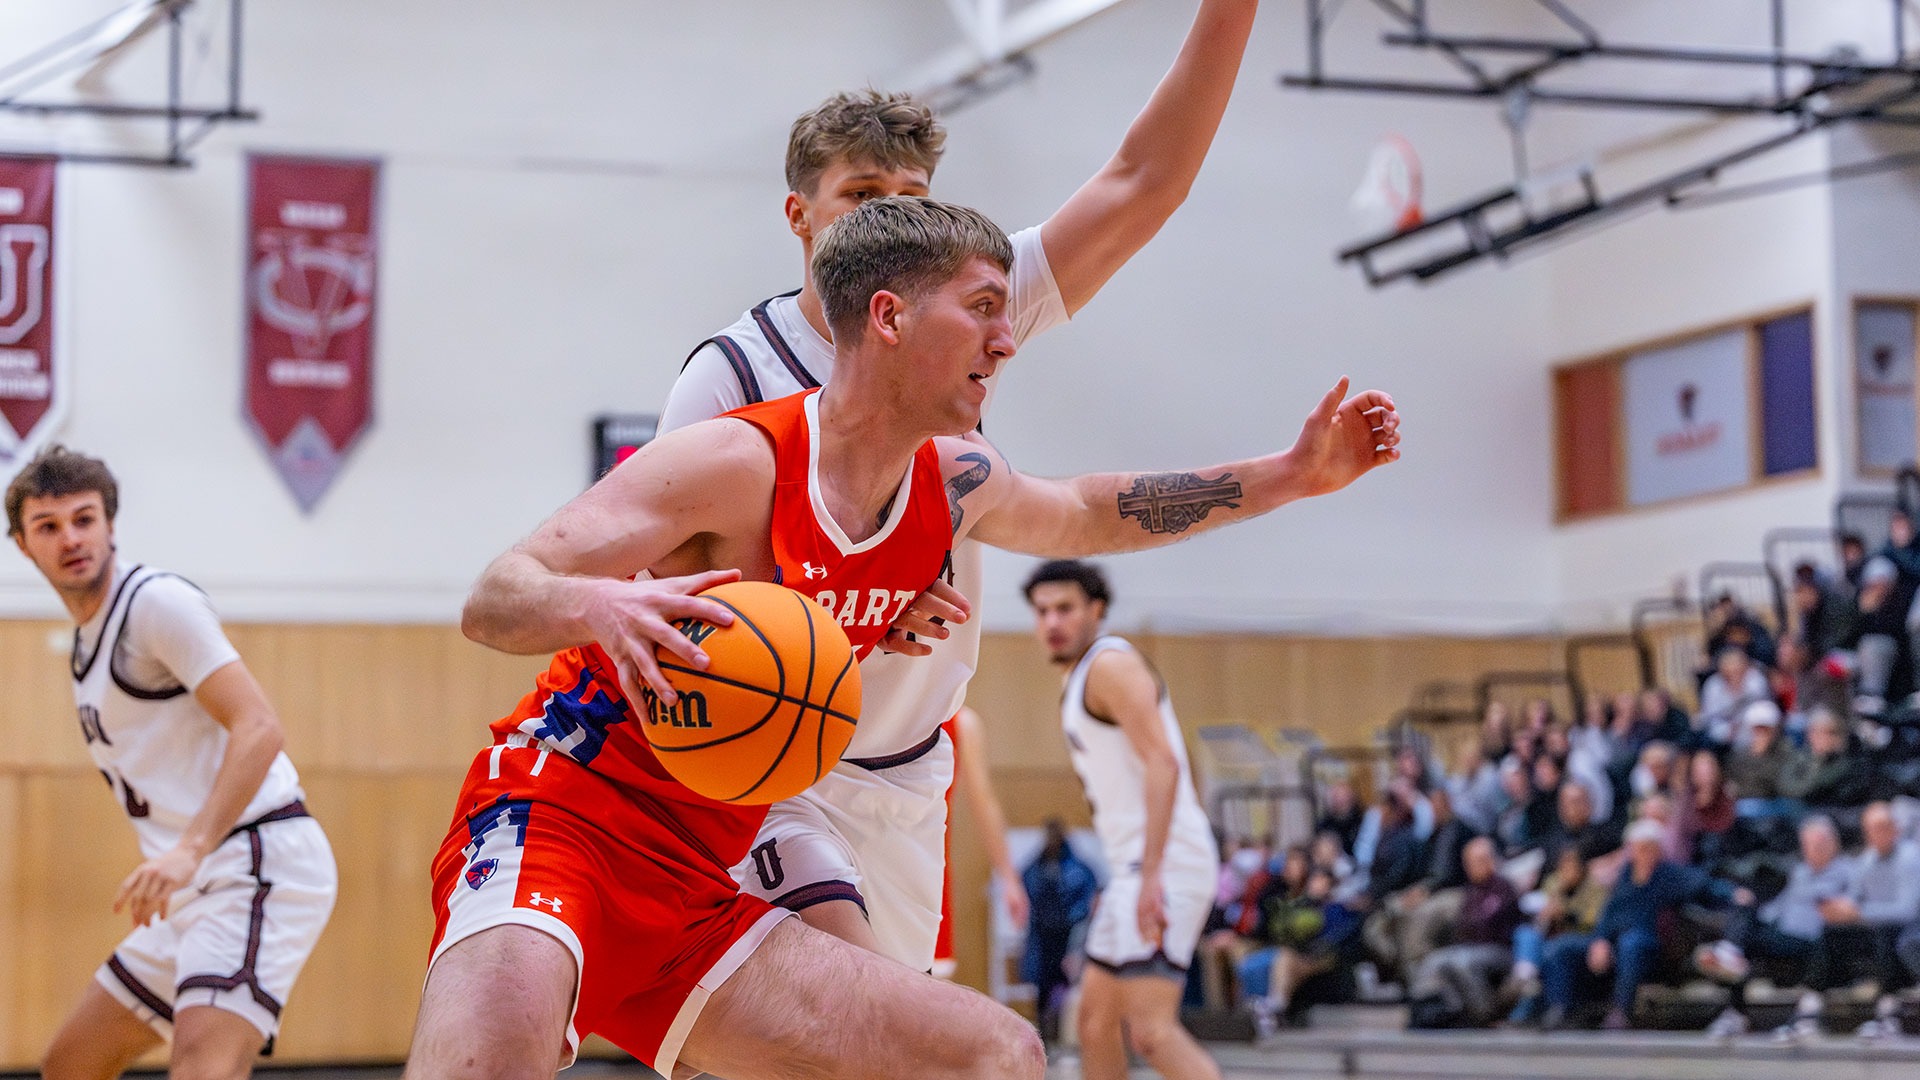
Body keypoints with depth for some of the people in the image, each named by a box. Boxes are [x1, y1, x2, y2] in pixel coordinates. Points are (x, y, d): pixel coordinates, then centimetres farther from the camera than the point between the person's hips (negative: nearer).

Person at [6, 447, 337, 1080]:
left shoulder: (158, 601, -9)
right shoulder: (87, 638, 19)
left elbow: (258, 729, -19)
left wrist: (190, 851, -29)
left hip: (259, 866, -10)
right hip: (191, 892, 10)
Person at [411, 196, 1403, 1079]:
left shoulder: (952, 485, 9)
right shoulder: (738, 464, -15)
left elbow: (1084, 513, 34)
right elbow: (491, 603, -19)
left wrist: (1292, 476, 29)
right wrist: (598, 605, -42)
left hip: (691, 894, 8)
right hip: (556, 819, -8)